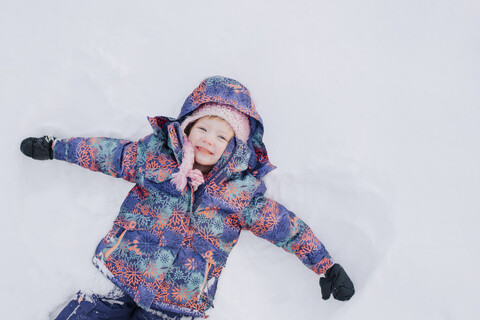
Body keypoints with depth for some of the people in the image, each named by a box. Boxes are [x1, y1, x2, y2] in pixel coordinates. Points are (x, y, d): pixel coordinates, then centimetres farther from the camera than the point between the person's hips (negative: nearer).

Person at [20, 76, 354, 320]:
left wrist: (326, 265, 9)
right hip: (117, 285, 1)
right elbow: (110, 153, 14)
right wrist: (54, 147, 23)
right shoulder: (153, 154, 0)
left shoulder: (243, 191, -2)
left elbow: (287, 226, 6)